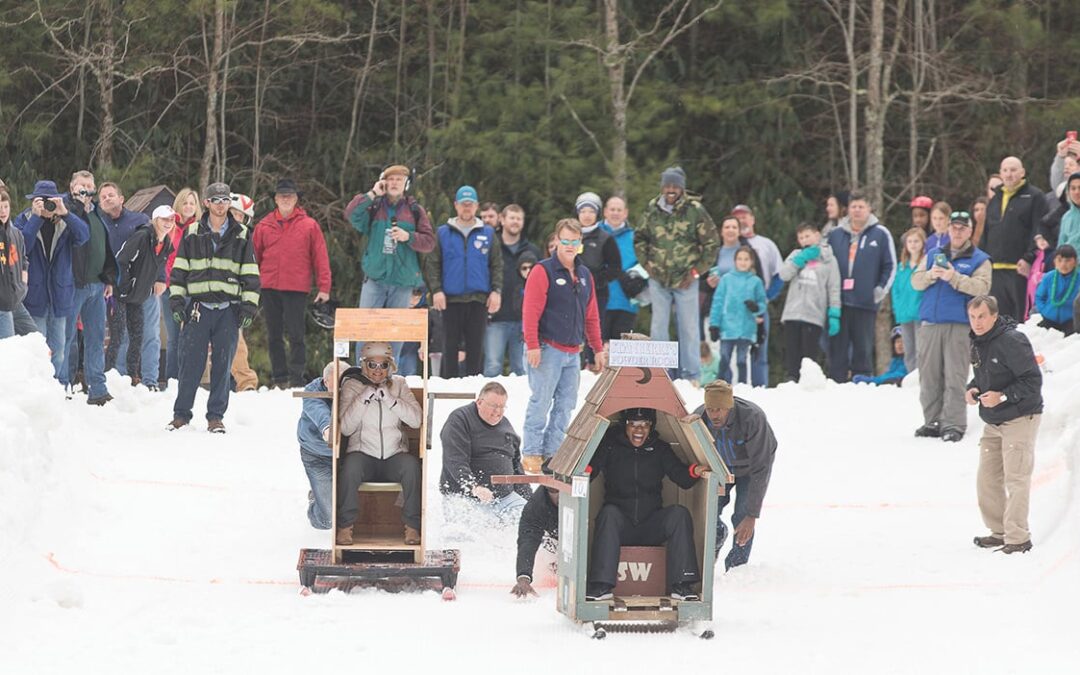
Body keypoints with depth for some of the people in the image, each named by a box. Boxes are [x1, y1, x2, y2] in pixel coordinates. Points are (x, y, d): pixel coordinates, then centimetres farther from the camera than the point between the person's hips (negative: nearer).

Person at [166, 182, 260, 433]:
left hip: (228, 309, 0)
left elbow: (251, 274, 7)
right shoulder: (193, 233, 8)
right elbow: (179, 269, 9)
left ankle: (216, 416, 11)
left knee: (222, 365, 3)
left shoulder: (241, 236, 8)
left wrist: (249, 306, 0)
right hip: (197, 307, 0)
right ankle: (181, 413, 9)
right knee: (190, 363, -2)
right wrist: (176, 300, 1)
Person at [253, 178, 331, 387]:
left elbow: (320, 258, 1)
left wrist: (324, 287, -4)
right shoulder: (264, 226, 8)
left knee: (296, 335, -3)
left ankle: (296, 378, 1)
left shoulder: (309, 226, 2)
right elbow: (253, 256, 10)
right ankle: (279, 378, 14)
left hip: (297, 288, -3)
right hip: (269, 288, 3)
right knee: (274, 336, 8)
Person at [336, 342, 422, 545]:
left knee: (411, 464, -32)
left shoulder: (399, 384, 11)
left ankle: (412, 526, -21)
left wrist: (389, 398, -13)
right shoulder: (351, 386, 5)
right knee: (351, 465, -35)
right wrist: (364, 398, -15)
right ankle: (345, 526, -23)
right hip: (364, 455, -1)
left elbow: (416, 420, -4)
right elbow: (345, 428, -7)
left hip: (395, 455, 1)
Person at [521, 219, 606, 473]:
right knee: (541, 402, -7)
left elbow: (591, 316, 21)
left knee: (565, 405, 5)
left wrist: (598, 349, 17)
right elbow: (531, 311, -12)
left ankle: (552, 452, 10)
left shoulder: (584, 275, 16)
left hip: (573, 353, 7)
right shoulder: (543, 271, -6)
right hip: (547, 350, -7)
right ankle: (531, 455, -3)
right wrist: (532, 345, -19)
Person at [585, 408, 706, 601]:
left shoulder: (660, 449, 11)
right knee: (609, 512, -34)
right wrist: (585, 471, -33)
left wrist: (694, 471, -22)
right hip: (619, 525, -2)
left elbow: (681, 477, 1)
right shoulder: (610, 445, 5)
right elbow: (591, 468, -8)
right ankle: (601, 585, -38)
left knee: (679, 513, -25)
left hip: (652, 526, 2)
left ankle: (682, 585, -27)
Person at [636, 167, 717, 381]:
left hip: (685, 281, -3)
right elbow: (639, 238, 18)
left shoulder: (695, 210, -7)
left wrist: (696, 271, -4)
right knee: (658, 327, 8)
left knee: (689, 328, 1)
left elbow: (711, 243, -1)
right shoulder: (652, 210, 3)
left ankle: (691, 376, 8)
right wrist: (646, 263, 6)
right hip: (658, 280, 3)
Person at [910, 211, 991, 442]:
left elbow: (981, 287, -9)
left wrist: (954, 278, -19)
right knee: (929, 376, 4)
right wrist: (931, 275, -11)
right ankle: (932, 421, 11)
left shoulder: (979, 260, 7)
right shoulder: (933, 255, 19)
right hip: (930, 323, 4)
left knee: (954, 377, -9)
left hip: (959, 325, -4)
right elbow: (916, 282, 10)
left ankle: (953, 424, -8)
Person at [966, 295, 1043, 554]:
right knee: (987, 478, 8)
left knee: (1016, 479, -11)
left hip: (1020, 418, -8)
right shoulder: (977, 342, 7)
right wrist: (972, 389, 2)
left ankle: (1018, 538, -9)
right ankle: (999, 532, 21)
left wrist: (1003, 396, -26)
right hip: (993, 423, 9)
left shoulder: (1011, 341, -19)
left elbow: (1033, 380, -19)